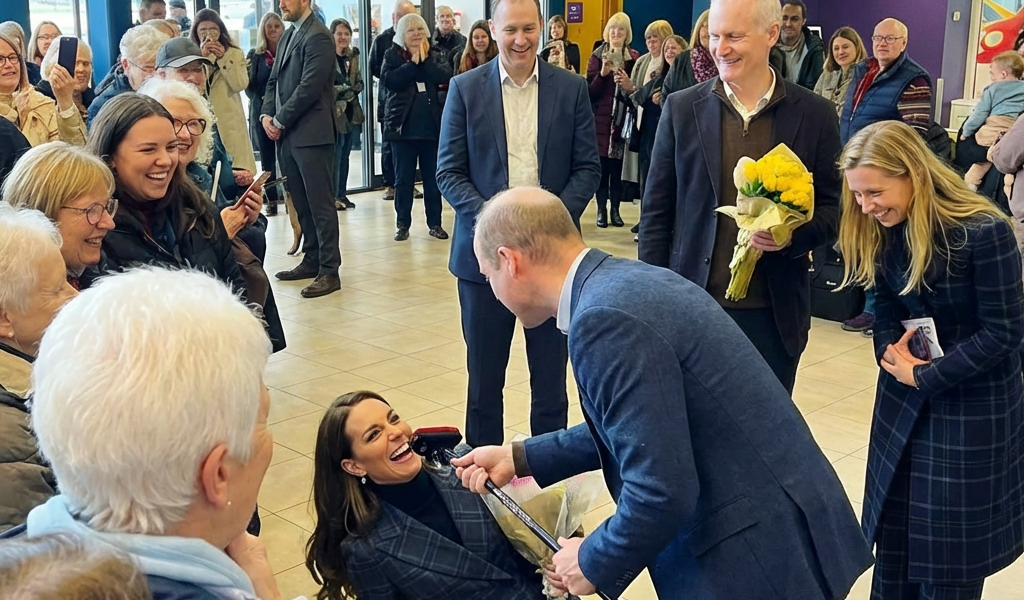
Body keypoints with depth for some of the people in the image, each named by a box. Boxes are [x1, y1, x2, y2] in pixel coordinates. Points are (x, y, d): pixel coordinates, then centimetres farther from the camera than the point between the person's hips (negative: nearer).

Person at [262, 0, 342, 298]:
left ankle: (329, 271, 0)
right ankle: (311, 260, 23)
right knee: (301, 203, 13)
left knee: (320, 203, -5)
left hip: (311, 134, -8)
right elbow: (275, 80, 19)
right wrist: (267, 115, 3)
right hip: (287, 134, 8)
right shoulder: (288, 36, 17)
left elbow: (309, 87, -17)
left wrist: (280, 121, -11)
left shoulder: (318, 37, -10)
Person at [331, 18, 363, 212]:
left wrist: (347, 90, -6)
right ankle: (334, 196, 2)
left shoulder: (353, 56, 13)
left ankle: (342, 194, 17)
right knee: (335, 155, -5)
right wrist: (345, 90, -11)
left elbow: (359, 84, 12)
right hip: (334, 111, -6)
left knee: (345, 155, 10)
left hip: (351, 111, 6)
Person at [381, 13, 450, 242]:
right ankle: (402, 224, 12)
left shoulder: (435, 55, 8)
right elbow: (389, 81, -15)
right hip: (403, 126, -1)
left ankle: (435, 223, 15)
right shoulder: (392, 55, 3)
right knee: (404, 178, 3)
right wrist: (413, 62, -13)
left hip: (432, 126, 2)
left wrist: (424, 59, -11)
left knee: (433, 177, 6)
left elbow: (446, 78, -10)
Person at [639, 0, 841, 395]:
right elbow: (657, 212, 3)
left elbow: (833, 207, 5)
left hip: (774, 316, 0)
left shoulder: (814, 114, 0)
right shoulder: (681, 109, 1)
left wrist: (794, 234, -17)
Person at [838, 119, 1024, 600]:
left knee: (951, 541, 7)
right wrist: (890, 350, -11)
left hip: (973, 404, -6)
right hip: (904, 396, 6)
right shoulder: (884, 230, -4)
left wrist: (925, 376, -17)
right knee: (895, 524, 14)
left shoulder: (984, 232, -24)